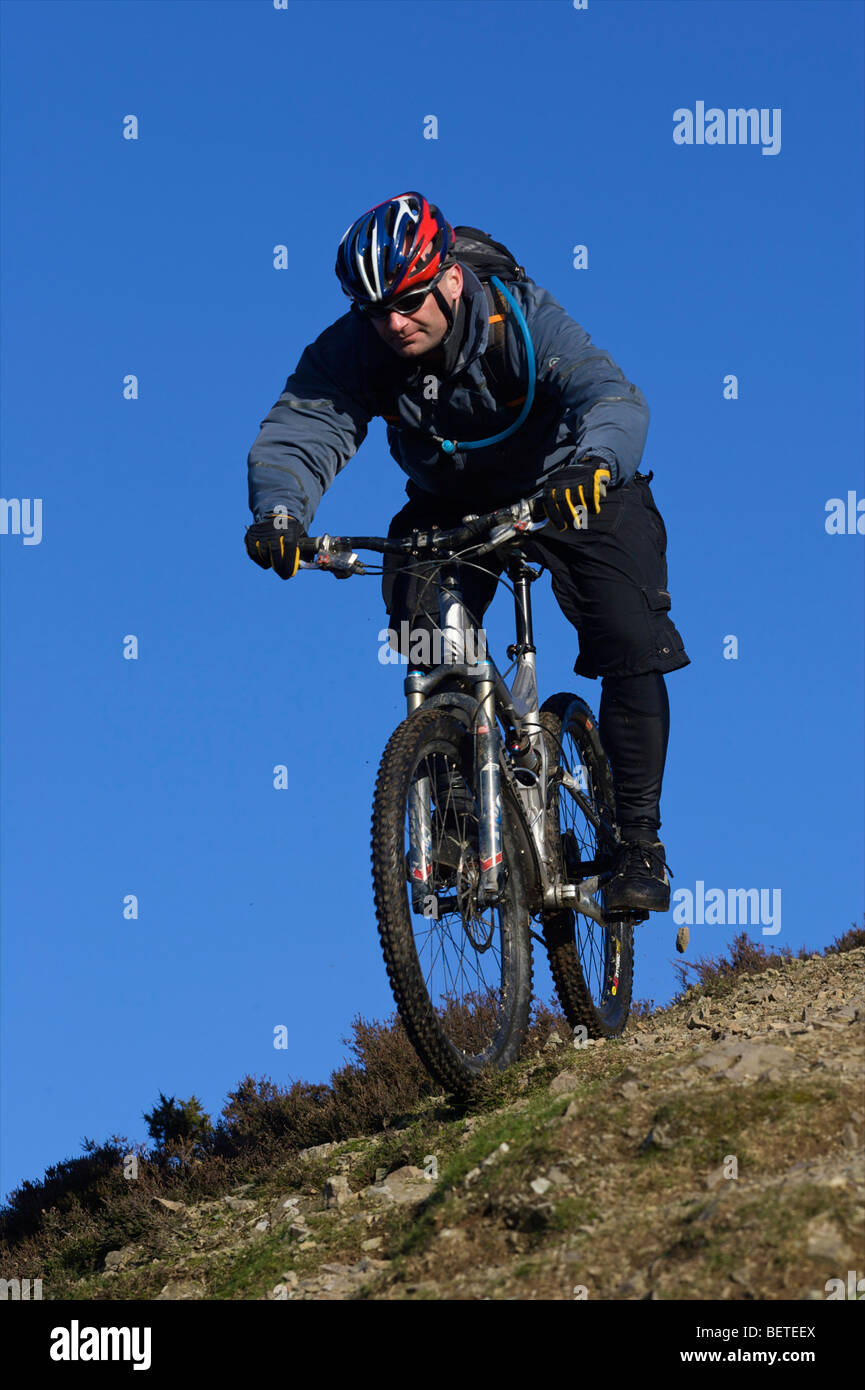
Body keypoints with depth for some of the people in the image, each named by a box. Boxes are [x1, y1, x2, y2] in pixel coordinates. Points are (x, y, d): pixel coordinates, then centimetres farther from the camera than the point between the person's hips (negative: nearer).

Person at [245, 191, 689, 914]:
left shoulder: (523, 317, -31)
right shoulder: (355, 347, -23)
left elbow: (613, 396, -44)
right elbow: (296, 431, -33)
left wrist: (595, 462, -68)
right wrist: (279, 510, -55)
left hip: (567, 491, -3)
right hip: (451, 504, 3)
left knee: (634, 649, -16)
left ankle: (639, 840, -3)